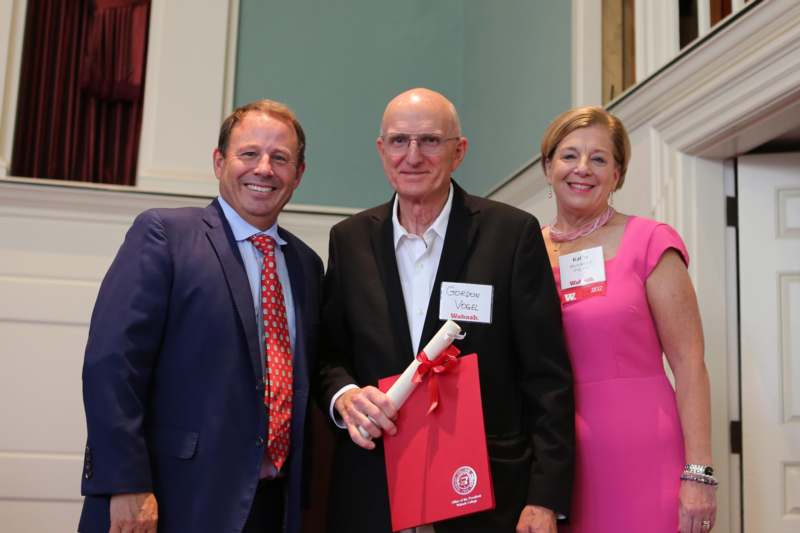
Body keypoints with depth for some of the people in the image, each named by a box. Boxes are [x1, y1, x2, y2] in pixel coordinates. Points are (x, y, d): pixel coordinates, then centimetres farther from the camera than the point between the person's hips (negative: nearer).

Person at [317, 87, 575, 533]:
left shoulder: (513, 233, -5)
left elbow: (547, 377, -6)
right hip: (370, 494, 3)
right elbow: (328, 355, 10)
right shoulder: (349, 239, 4)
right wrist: (344, 395, -12)